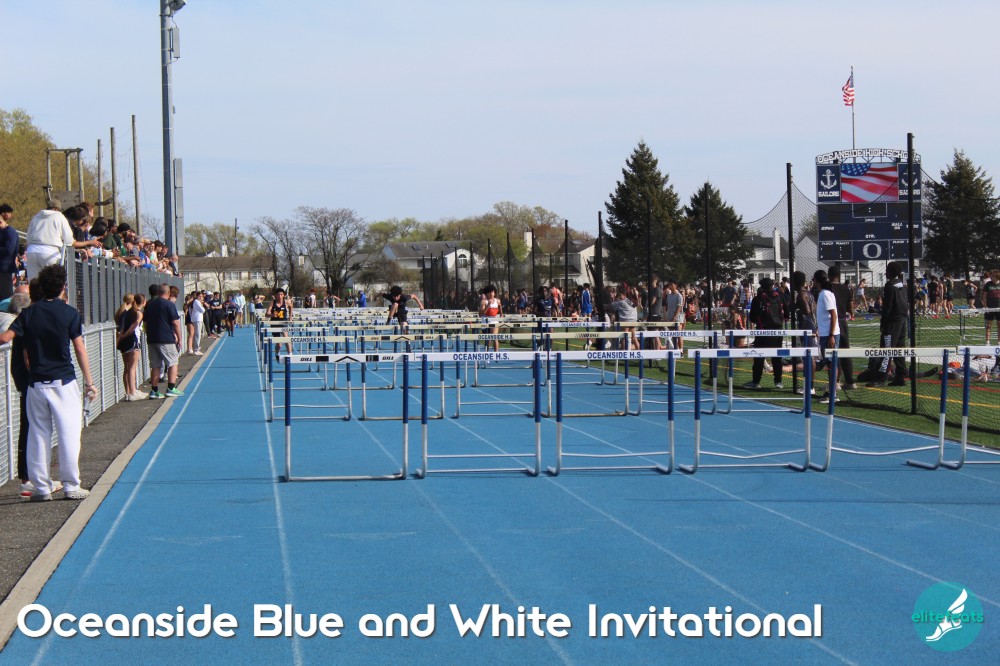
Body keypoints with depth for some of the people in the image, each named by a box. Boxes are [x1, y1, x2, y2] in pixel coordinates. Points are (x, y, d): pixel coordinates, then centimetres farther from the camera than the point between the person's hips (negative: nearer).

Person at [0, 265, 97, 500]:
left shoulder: (29, 313, 3)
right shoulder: (69, 313, -4)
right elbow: (80, 349, -5)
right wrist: (89, 381, -1)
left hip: (36, 382, 3)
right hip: (64, 382, -3)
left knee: (37, 434, 8)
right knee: (68, 433, 1)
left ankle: (41, 487, 10)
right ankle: (70, 486, 1)